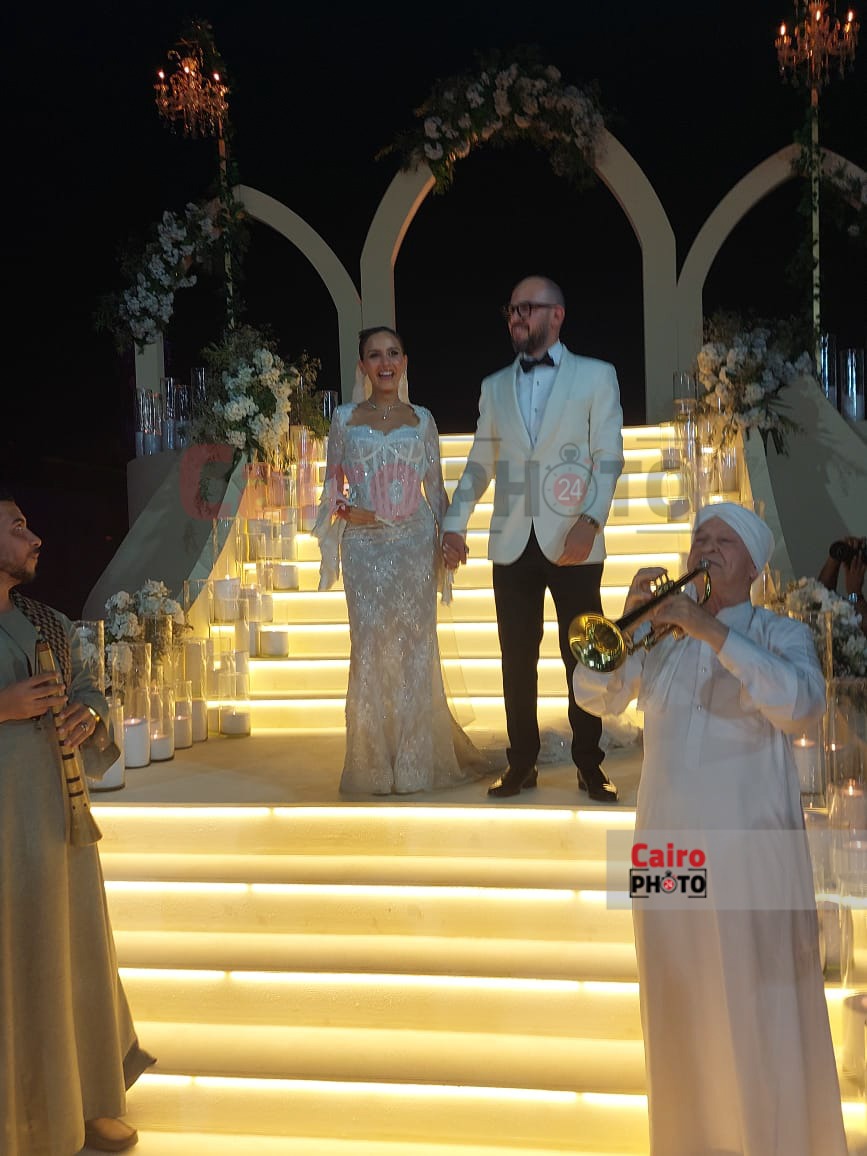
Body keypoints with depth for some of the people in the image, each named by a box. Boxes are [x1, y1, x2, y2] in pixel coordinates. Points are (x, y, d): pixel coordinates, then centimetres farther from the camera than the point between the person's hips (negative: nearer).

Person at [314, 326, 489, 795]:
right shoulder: (344, 418, 7)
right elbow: (332, 485, 9)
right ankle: (374, 766, 9)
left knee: (415, 647, 1)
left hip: (416, 544, 0)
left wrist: (449, 537, 1)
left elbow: (435, 486, 10)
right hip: (365, 546, 0)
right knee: (370, 649, -1)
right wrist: (346, 511, -11)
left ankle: (416, 762, 11)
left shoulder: (422, 419, 8)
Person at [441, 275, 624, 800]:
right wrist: (455, 523, 3)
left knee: (583, 657, 3)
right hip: (512, 544, 3)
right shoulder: (494, 386, 15)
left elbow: (609, 456, -3)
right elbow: (480, 464, 15)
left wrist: (591, 519, -17)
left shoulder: (596, 376, 4)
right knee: (517, 659, 7)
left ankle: (590, 765, 16)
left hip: (573, 542, -3)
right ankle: (522, 764, 17)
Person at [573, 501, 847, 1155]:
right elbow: (596, 695, 2)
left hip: (753, 849, -3)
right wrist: (630, 617, -11)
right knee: (683, 1015, 13)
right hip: (669, 847, 4)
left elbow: (801, 704, -18)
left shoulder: (781, 635, 1)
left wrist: (713, 632, -23)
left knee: (764, 1016, -1)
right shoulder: (658, 637, 11)